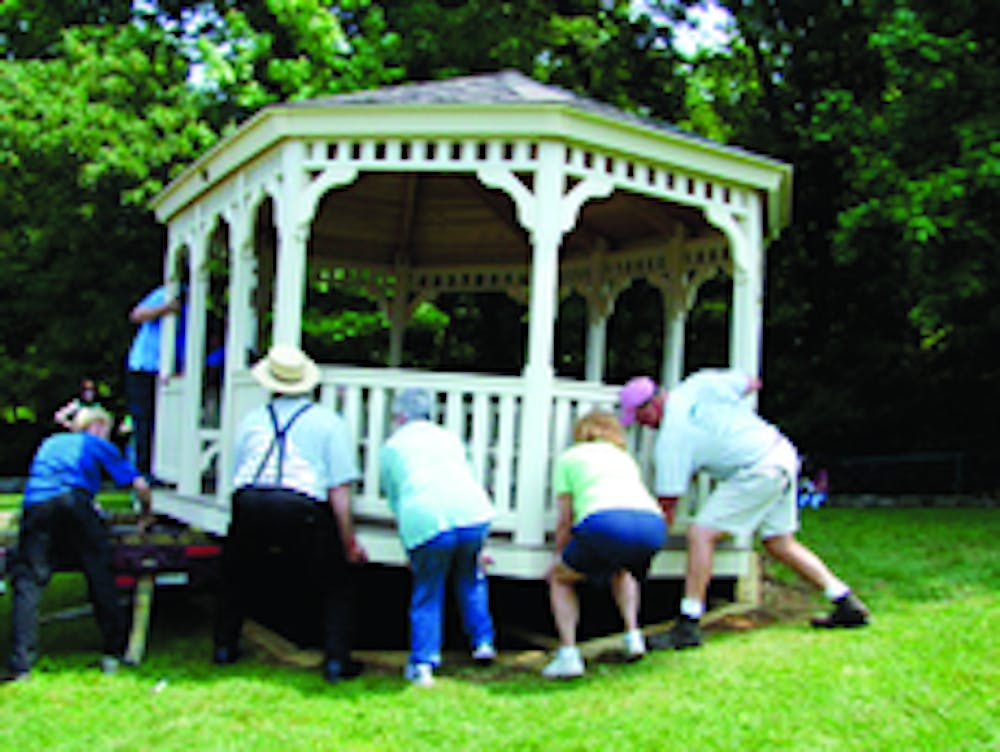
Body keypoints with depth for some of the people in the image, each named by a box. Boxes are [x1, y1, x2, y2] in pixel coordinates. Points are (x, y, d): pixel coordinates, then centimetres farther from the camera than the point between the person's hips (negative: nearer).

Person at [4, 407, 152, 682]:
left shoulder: (51, 443, 36)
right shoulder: (98, 445, 23)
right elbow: (139, 484, 19)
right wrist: (146, 512, 39)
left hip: (34, 508, 3)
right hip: (73, 502, -3)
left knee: (28, 584, 1)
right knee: (100, 578, 6)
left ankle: (20, 665, -8)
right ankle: (113, 653, 10)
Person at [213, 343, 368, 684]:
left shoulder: (252, 419, 22)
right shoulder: (329, 422, 12)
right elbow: (339, 491, 5)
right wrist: (350, 544, 10)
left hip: (248, 503, 3)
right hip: (301, 509, -3)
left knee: (235, 574, 30)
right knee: (337, 582, 14)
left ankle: (224, 647, 35)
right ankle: (336, 662, 8)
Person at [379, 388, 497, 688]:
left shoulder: (390, 447, 22)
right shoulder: (449, 437, 29)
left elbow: (394, 498, 26)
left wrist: (409, 532, 43)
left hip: (424, 521, -2)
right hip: (473, 514, 2)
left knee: (426, 594, 14)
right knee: (471, 579, 27)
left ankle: (423, 663, 8)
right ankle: (483, 642, 28)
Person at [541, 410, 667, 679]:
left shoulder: (568, 457, 26)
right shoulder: (624, 457, 37)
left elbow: (565, 520, 23)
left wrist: (559, 559, 40)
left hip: (605, 522, -4)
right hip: (653, 525, 4)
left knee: (559, 579, 22)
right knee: (622, 570, 38)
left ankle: (568, 655, 5)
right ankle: (632, 634, 19)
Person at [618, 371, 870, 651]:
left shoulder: (671, 436, -12)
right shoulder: (700, 383, 4)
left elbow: (668, 498, -10)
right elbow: (749, 383, 15)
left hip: (759, 474, -9)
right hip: (783, 453, 9)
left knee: (700, 533, -9)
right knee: (780, 543, 19)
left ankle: (688, 626, -11)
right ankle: (847, 604, 25)